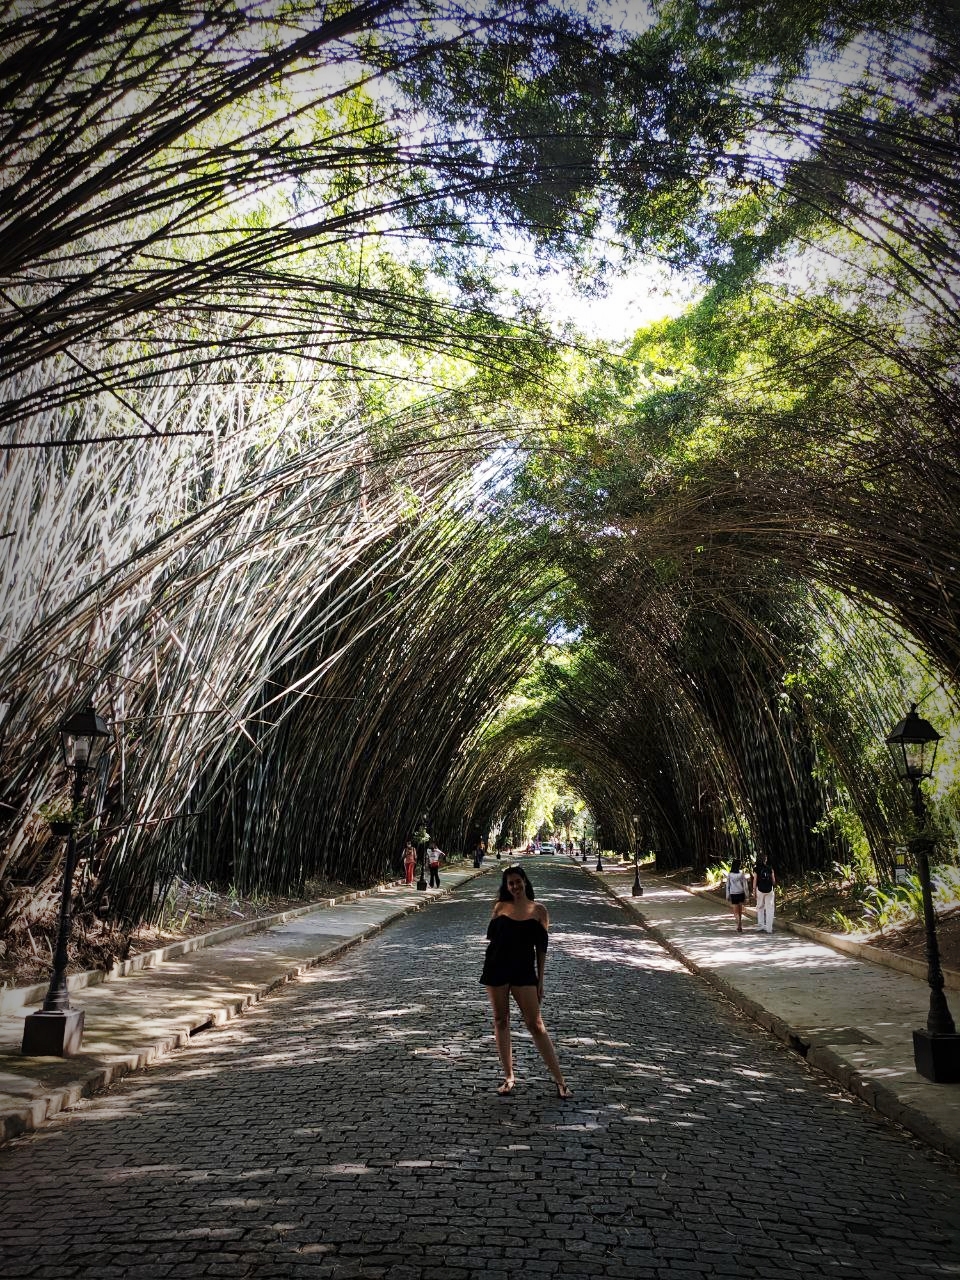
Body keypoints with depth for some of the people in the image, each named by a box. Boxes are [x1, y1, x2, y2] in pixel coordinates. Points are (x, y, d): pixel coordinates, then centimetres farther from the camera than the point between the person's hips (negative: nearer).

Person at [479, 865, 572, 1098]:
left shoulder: (538, 910, 0)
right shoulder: (500, 907, 4)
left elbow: (541, 947, 3)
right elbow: (490, 937, 10)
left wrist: (540, 980, 3)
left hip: (524, 971, -2)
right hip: (496, 969, 2)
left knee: (535, 1025, -4)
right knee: (501, 1021, 9)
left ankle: (559, 1080, 4)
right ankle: (509, 1077, 22)